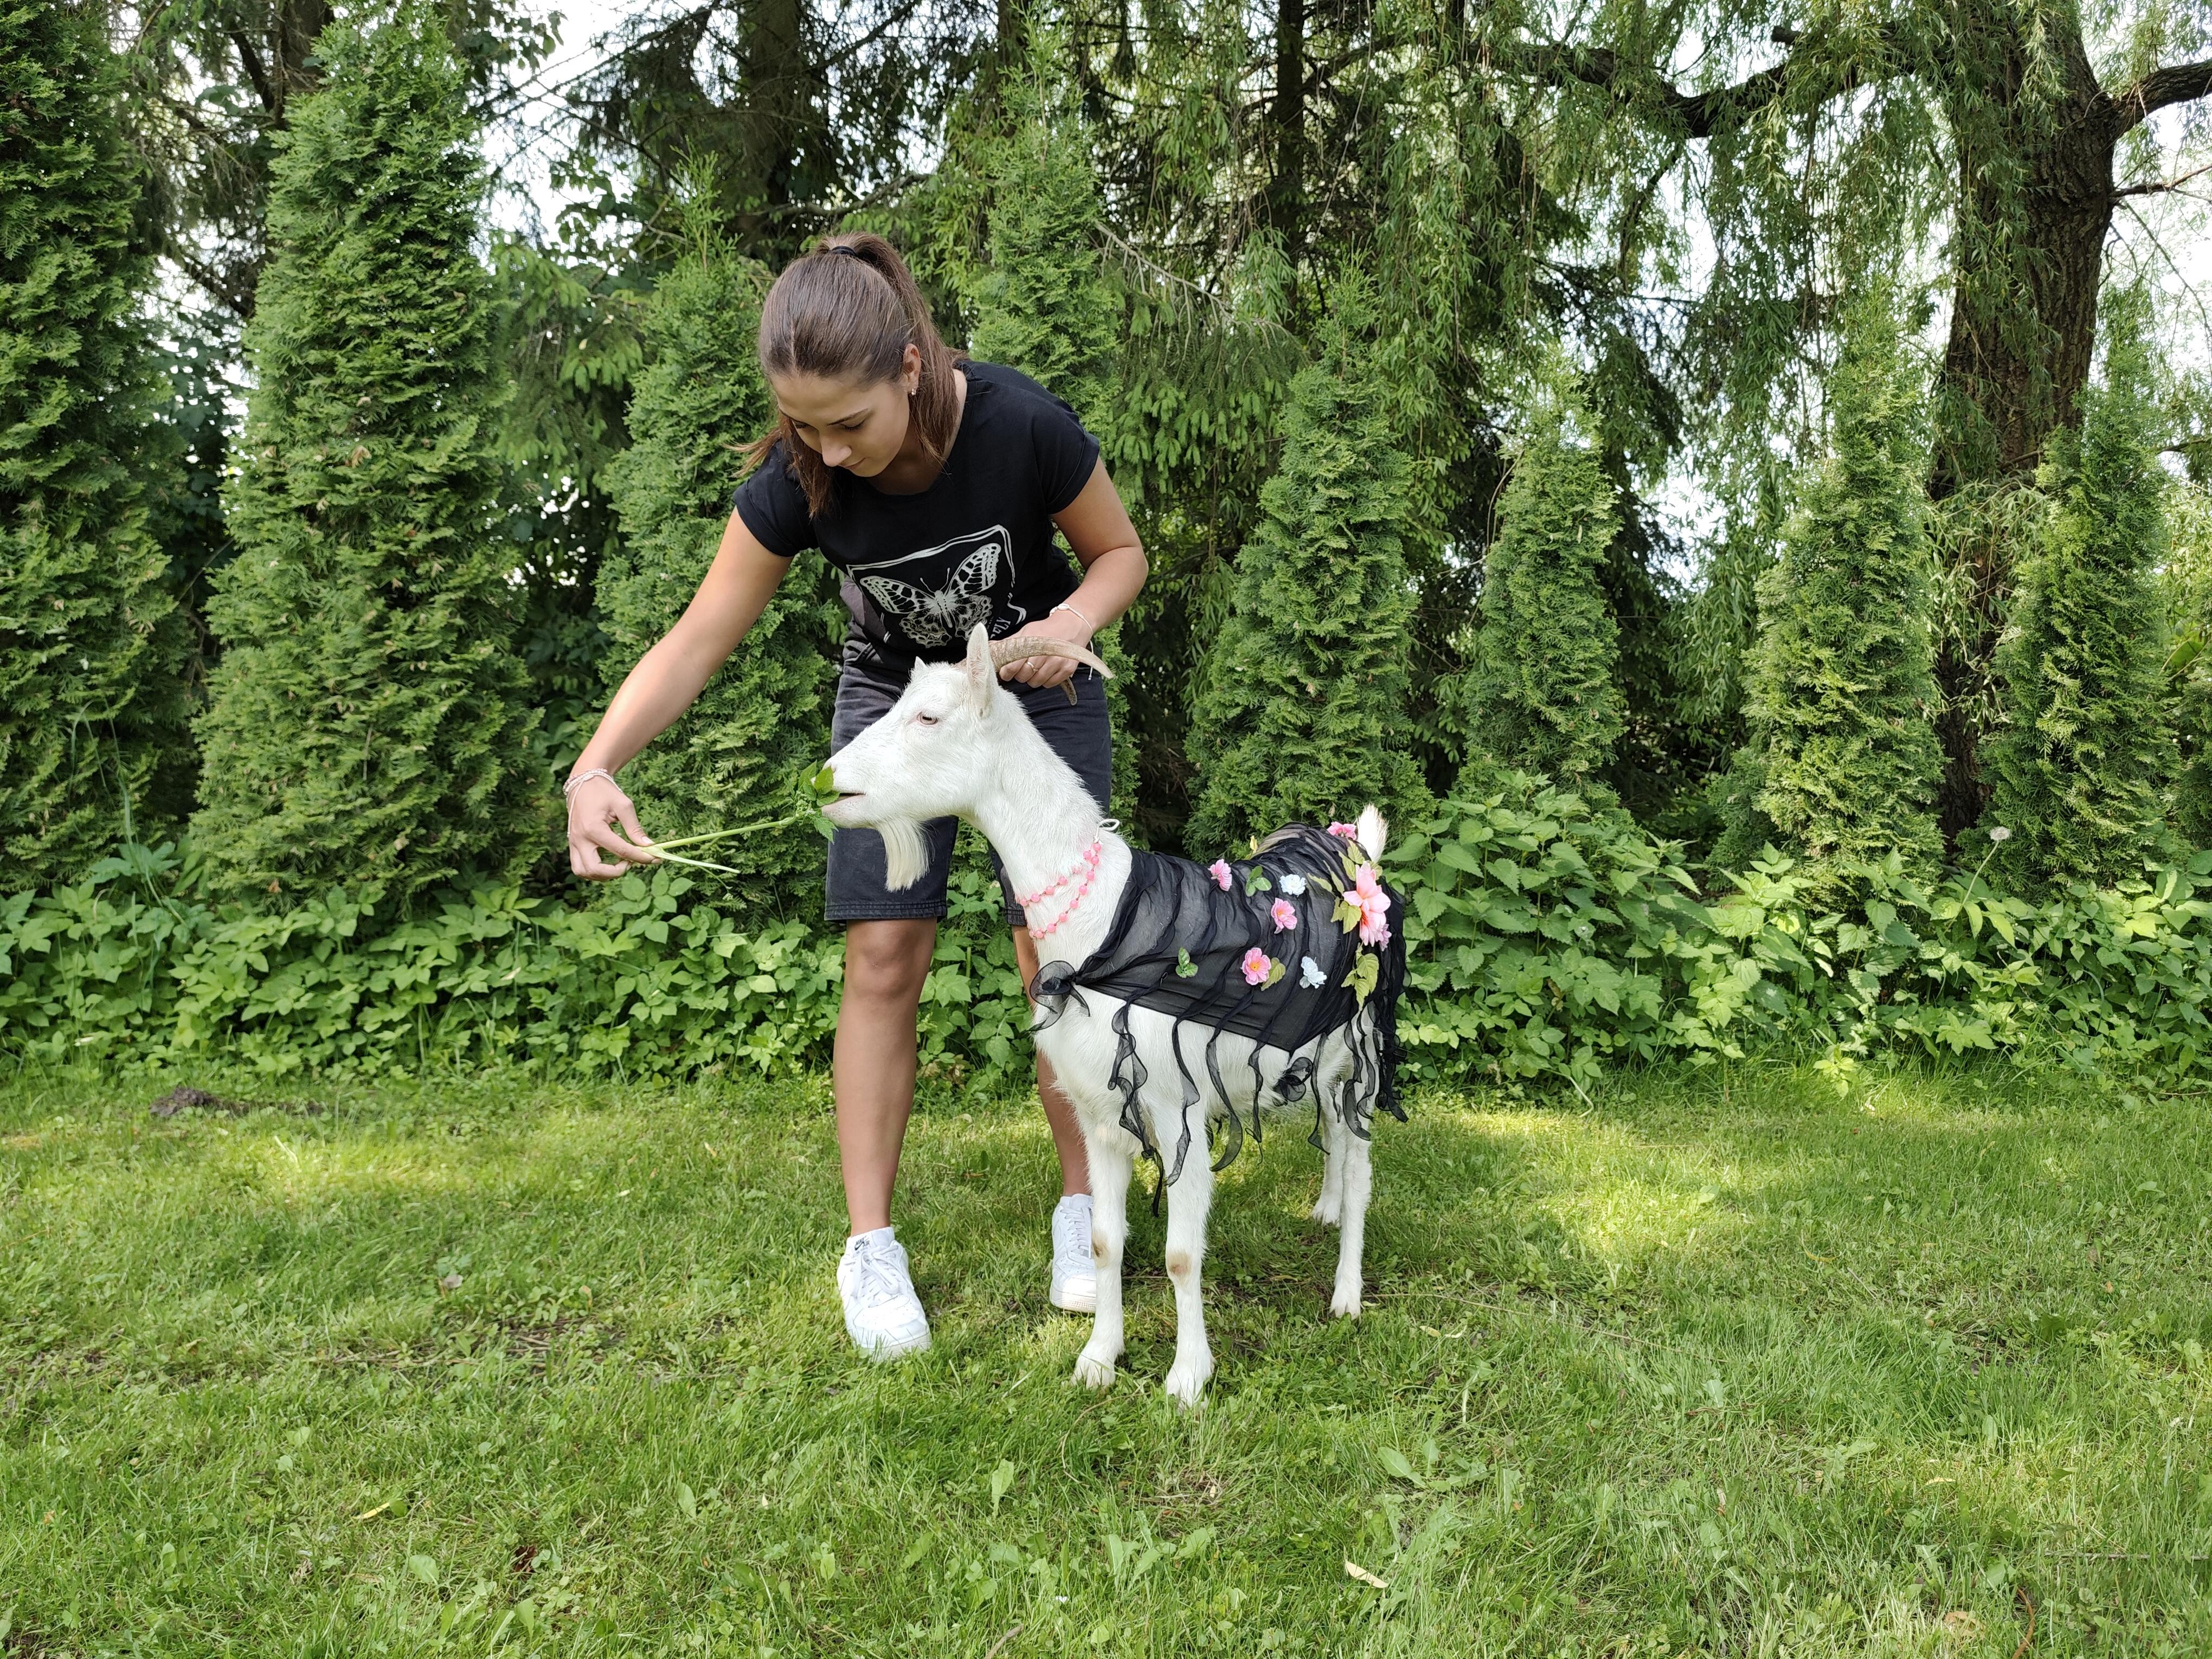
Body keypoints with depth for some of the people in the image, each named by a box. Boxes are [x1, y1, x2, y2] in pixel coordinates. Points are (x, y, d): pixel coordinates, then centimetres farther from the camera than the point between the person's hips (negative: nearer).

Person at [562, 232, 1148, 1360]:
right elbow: (697, 641, -21)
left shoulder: (1021, 426, -30)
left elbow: (1121, 553, -12)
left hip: (1036, 692, -1)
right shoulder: (797, 481, -25)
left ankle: (1081, 1206, 13)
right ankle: (871, 1247, 3)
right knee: (883, 958, -7)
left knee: (1056, 952, -6)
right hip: (893, 693, 1)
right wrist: (596, 766, -36)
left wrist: (1072, 623, -33)